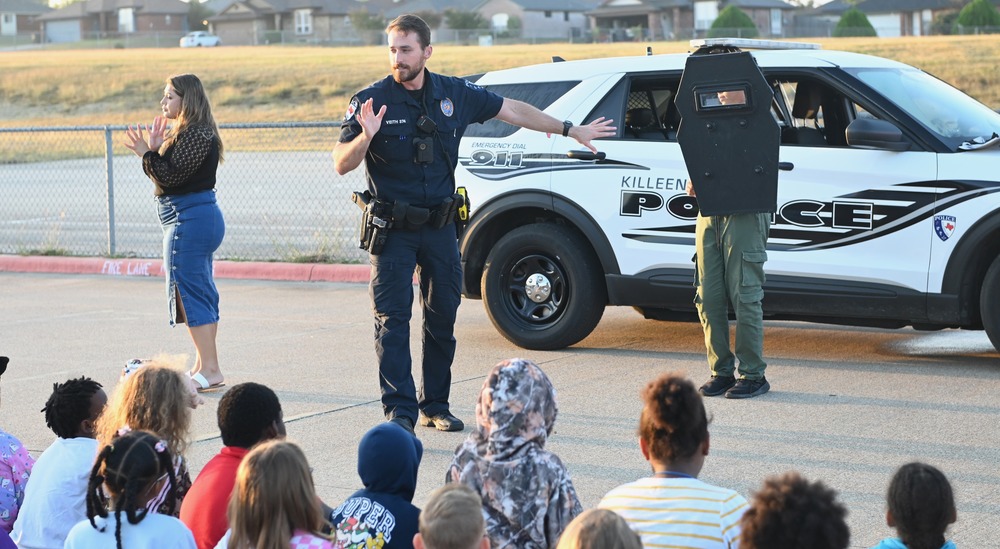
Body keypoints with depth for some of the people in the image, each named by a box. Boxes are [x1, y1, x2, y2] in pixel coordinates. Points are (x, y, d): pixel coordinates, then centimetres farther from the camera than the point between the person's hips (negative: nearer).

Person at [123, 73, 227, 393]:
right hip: (195, 219, 11)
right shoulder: (184, 133, 17)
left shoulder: (197, 135, -16)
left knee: (191, 293, -9)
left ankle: (210, 371, -8)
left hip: (191, 219, -11)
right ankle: (204, 367, 18)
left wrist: (147, 153, -13)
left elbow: (171, 177, -21)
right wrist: (155, 150, 6)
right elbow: (166, 177, 16)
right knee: (199, 293, 13)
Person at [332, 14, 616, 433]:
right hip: (392, 229, -4)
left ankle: (435, 406, 20)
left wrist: (570, 130, 15)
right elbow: (342, 165, -11)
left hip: (439, 226, 4)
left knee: (442, 318, 9)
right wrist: (366, 137, -31)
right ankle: (400, 411, -6)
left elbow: (511, 110, 12)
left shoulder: (454, 95, 2)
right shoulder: (371, 101, -9)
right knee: (393, 319, -7)